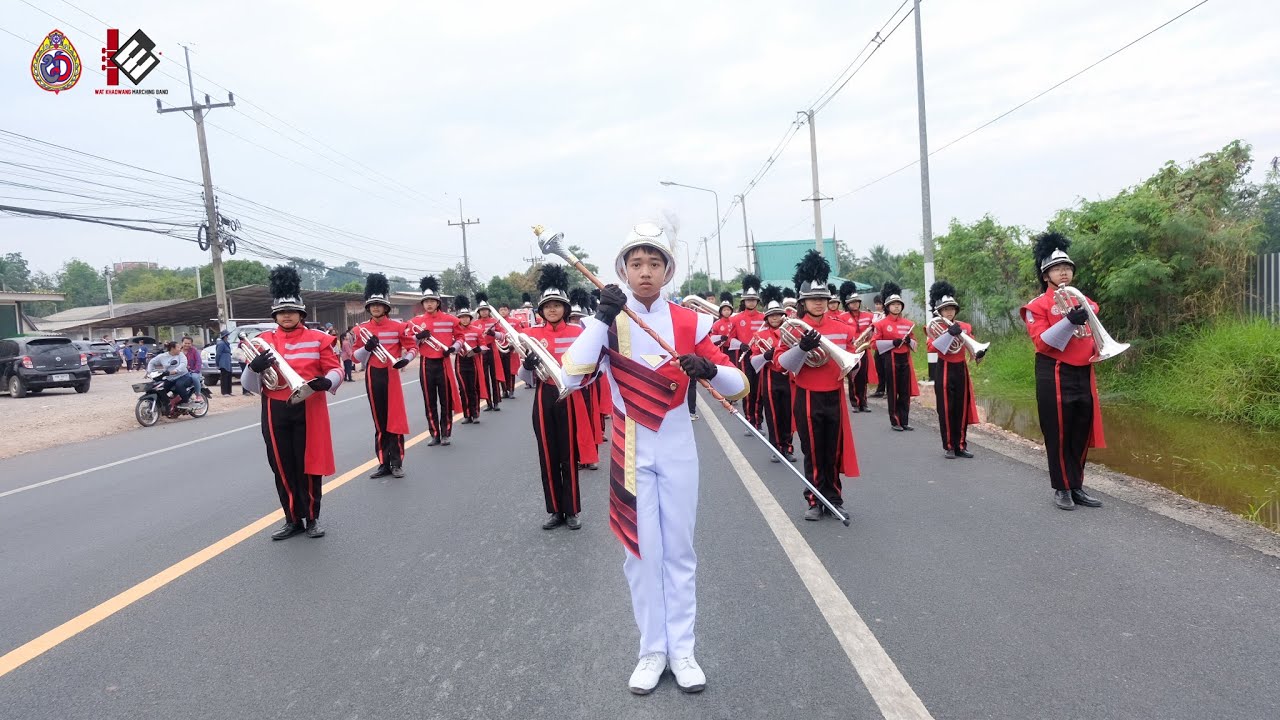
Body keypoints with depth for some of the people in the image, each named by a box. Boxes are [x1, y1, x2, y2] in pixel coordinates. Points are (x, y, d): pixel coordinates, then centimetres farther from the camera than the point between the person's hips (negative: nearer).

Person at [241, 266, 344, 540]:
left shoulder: (318, 339, 0)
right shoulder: (263, 341, 4)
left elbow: (336, 368, 2)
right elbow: (249, 384, 3)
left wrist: (327, 382, -21)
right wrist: (254, 368, -20)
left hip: (309, 409, -2)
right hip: (275, 412, 2)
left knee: (309, 465, 4)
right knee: (282, 467, 8)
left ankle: (312, 518, 18)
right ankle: (293, 519, 21)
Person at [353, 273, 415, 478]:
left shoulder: (398, 327, -2)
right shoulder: (361, 329, 3)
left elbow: (413, 347, 4)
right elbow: (355, 357, 5)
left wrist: (405, 359, -16)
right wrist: (367, 348, -14)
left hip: (391, 375, -2)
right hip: (372, 377, 2)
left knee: (395, 419, -2)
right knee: (379, 421, 7)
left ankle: (397, 463, 6)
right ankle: (384, 463, 14)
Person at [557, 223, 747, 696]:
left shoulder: (690, 321, -3)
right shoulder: (606, 321, -5)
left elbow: (738, 385, -4)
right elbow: (571, 377, -20)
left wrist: (709, 369, -26)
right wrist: (602, 318, -27)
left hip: (677, 449, 1)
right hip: (632, 451, -1)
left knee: (679, 551, 10)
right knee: (641, 551, 7)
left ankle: (682, 650, 23)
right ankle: (652, 650, 22)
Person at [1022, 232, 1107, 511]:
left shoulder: (1084, 301, 14)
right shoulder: (1038, 306, -5)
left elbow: (1092, 334, 22)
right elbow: (1042, 342, -15)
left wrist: (1099, 349, 1)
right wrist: (1069, 322, -25)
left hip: (1084, 374, 6)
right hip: (1054, 377, -6)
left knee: (1082, 434, 10)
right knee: (1058, 434, 0)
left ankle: (1077, 486, 21)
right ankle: (1062, 488, 10)